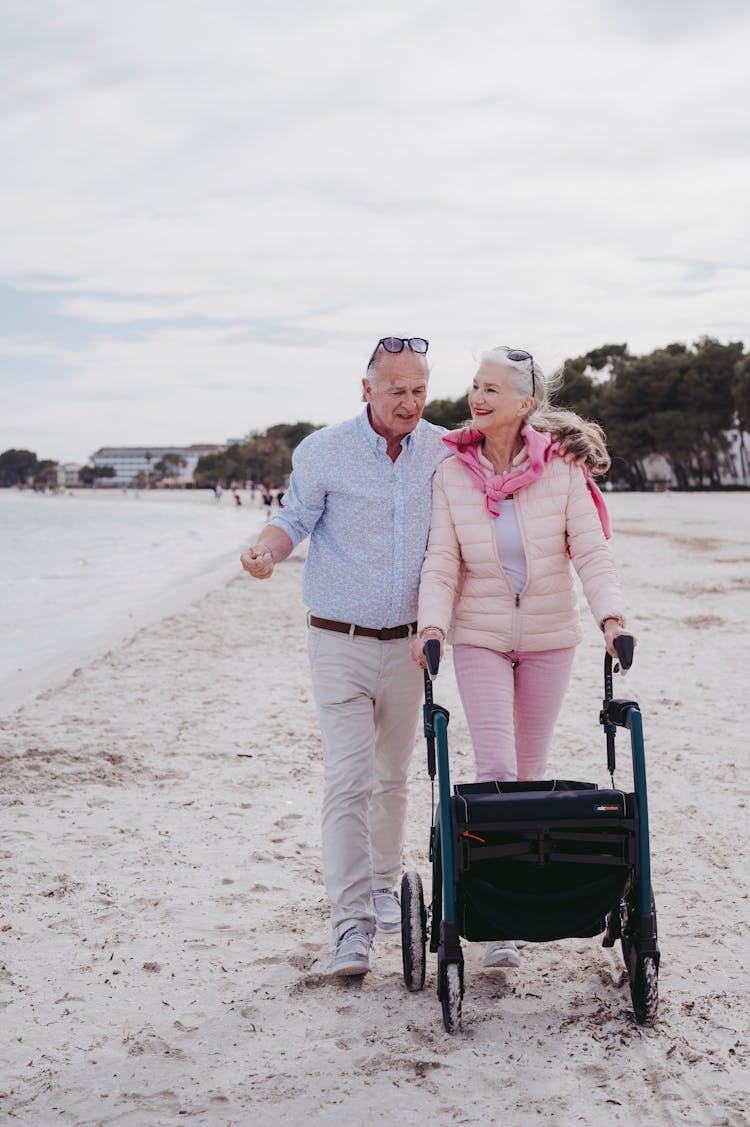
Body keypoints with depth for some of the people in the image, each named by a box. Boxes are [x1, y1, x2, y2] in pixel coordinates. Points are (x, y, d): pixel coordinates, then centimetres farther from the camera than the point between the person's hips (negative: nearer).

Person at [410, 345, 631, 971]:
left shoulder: (562, 469, -7)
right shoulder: (453, 474, -4)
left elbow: (591, 551, -12)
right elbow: (442, 562, -5)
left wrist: (612, 615, -27)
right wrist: (432, 623, -21)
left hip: (549, 638, 1)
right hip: (480, 638, 0)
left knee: (531, 771, 10)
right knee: (496, 769, -11)